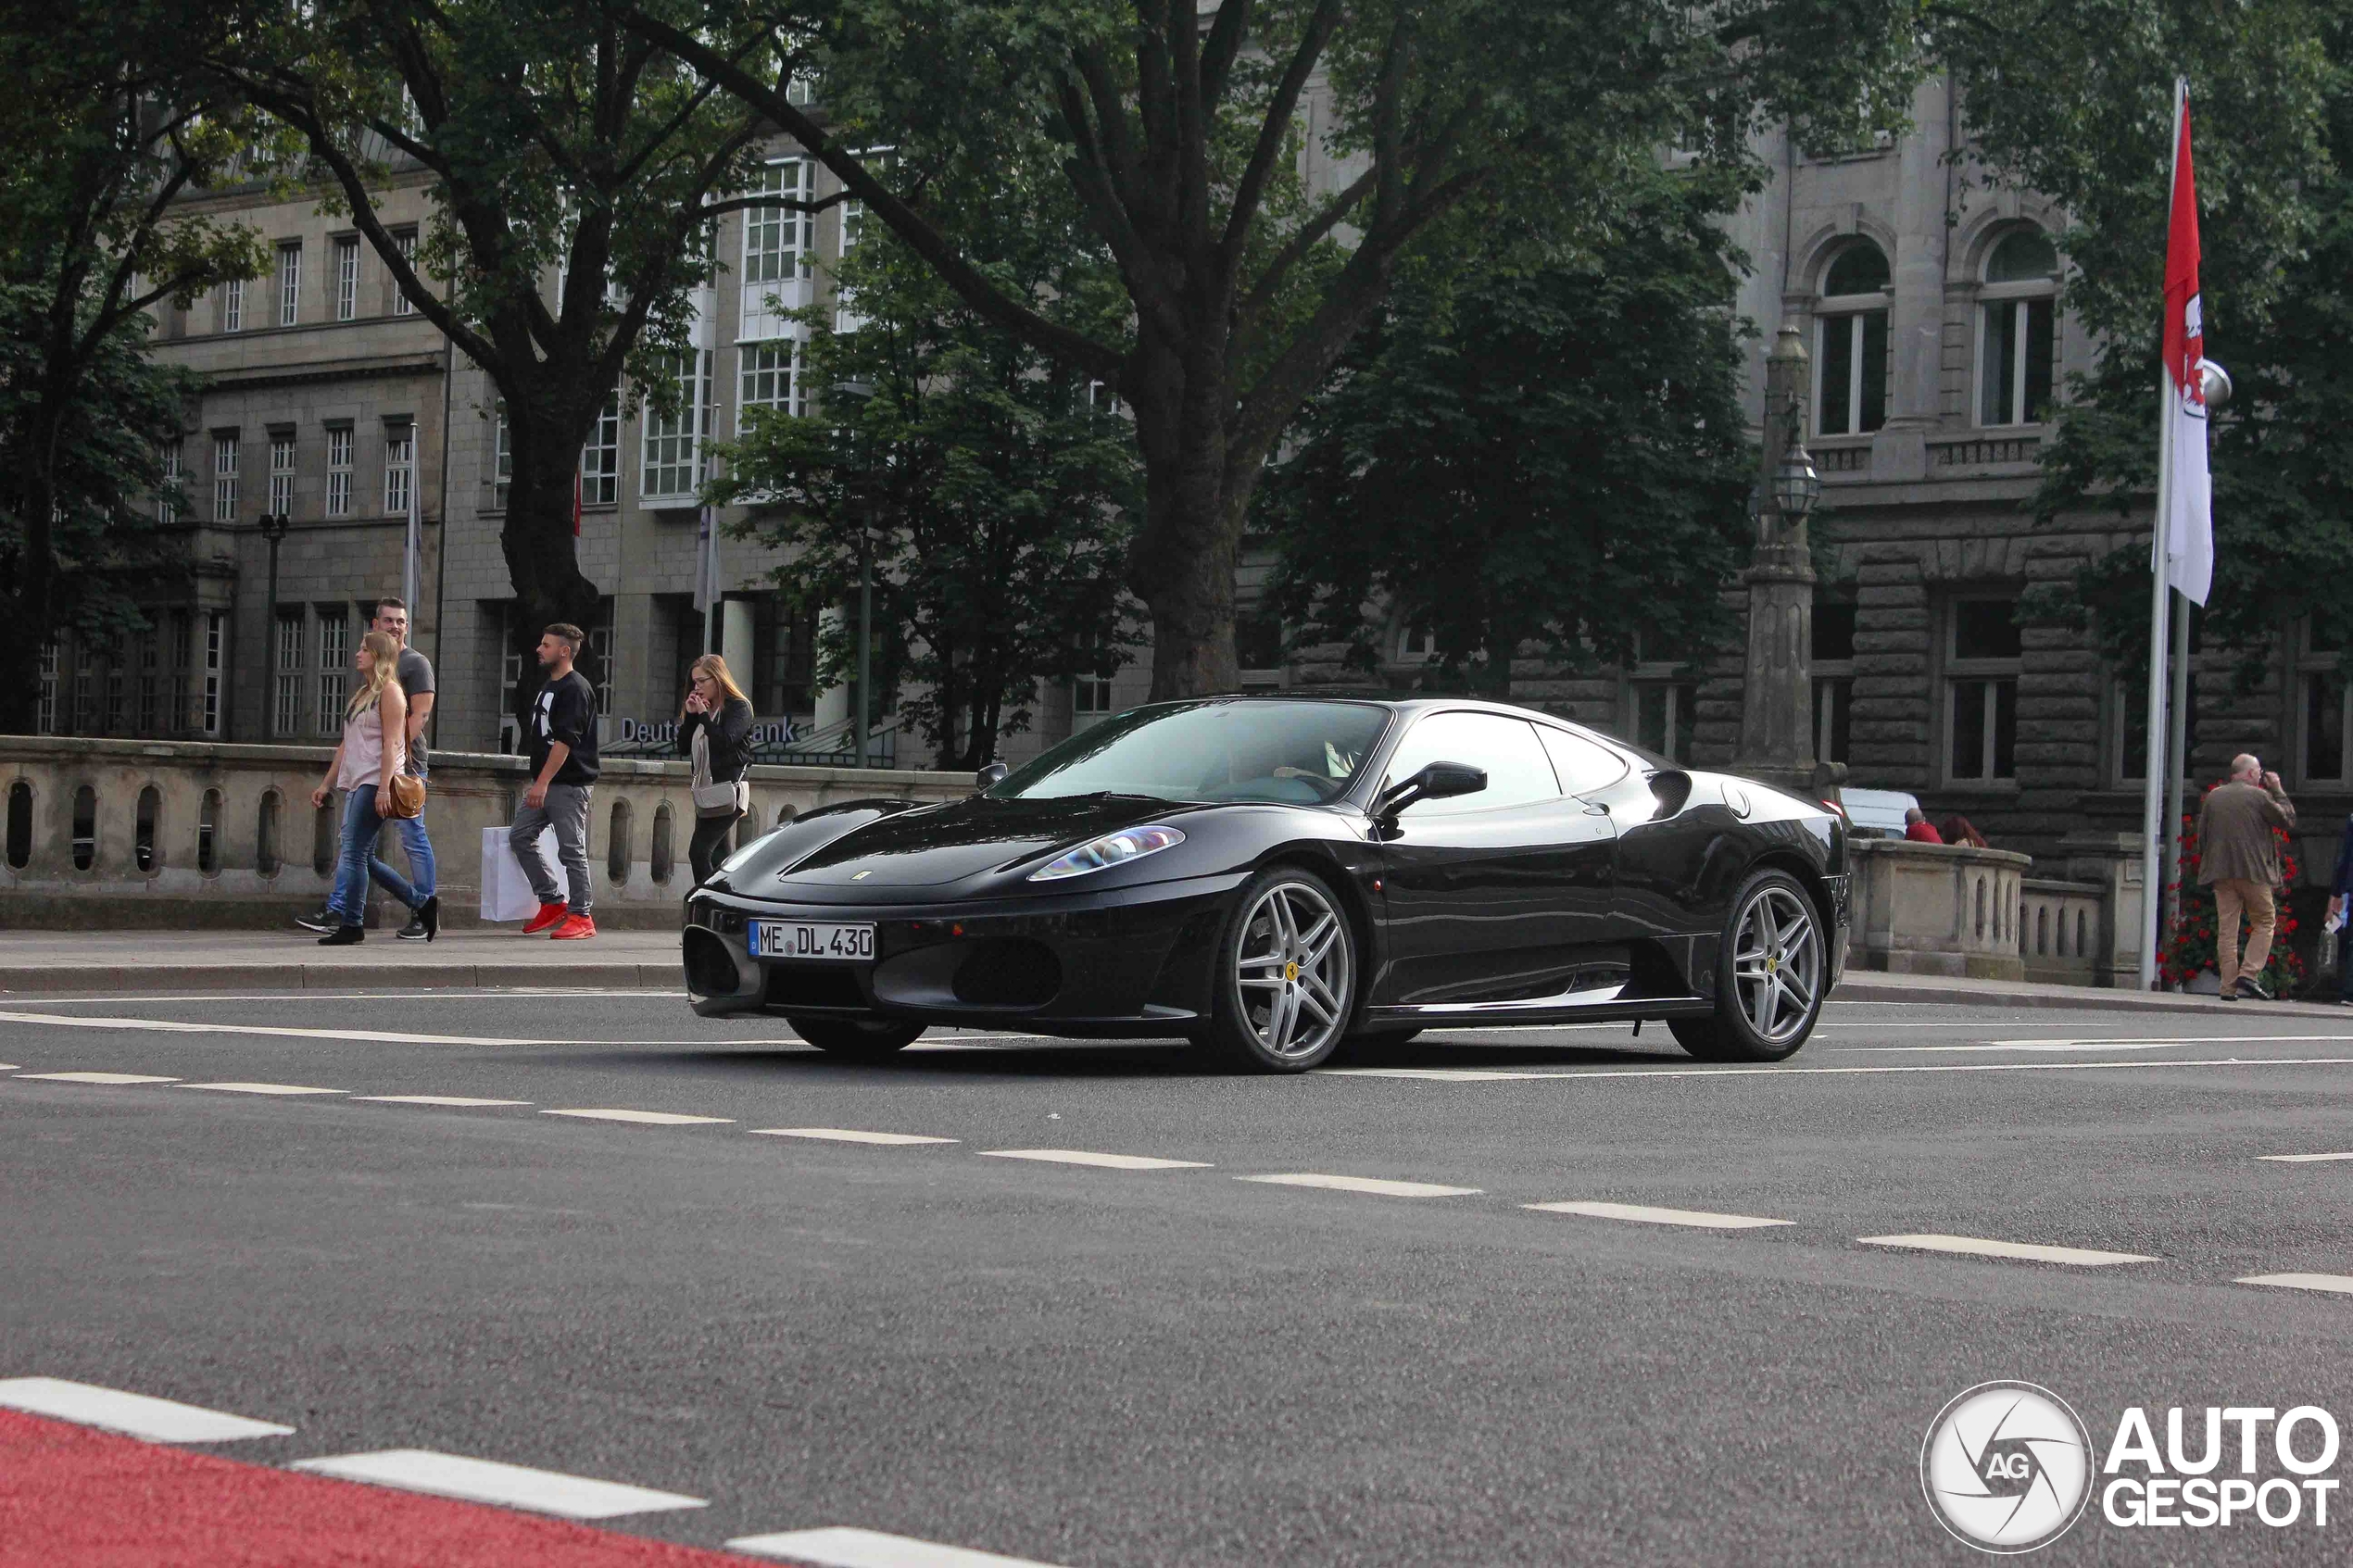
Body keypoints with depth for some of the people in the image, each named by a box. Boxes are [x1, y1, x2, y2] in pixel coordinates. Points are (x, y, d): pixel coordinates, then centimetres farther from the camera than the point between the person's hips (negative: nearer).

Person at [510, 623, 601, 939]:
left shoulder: (575, 689, -13)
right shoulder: (549, 687, 17)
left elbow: (565, 740, -20)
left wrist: (543, 782, -24)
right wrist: (537, 782, 19)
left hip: (569, 783, -10)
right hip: (545, 783, 10)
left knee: (571, 849, -7)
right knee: (520, 836, 6)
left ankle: (581, 916, -1)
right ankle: (552, 902, 13)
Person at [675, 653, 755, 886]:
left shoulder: (738, 707, -5)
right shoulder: (700, 710, 16)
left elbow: (725, 740, -20)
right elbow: (683, 748, 13)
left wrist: (703, 715, -14)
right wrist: (690, 715, 3)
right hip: (706, 792, 8)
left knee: (699, 852, -18)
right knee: (715, 858, 8)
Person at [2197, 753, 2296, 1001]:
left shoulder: (2213, 796, 9)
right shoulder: (2259, 796, -5)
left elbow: (2202, 834, 12)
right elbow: (2288, 820, 4)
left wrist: (2209, 864, 19)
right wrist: (2277, 791, 11)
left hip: (2221, 871, 4)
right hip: (2253, 871, -4)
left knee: (2226, 928, 4)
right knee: (2265, 921, 8)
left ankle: (2229, 985, 2)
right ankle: (2249, 973, -7)